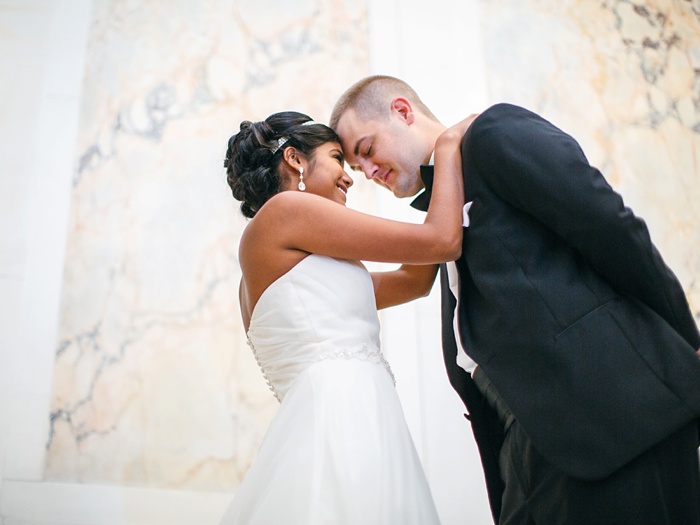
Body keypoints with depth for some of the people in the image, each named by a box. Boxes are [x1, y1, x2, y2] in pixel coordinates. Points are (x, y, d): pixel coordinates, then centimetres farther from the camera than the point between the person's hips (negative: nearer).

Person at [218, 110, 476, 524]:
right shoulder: (284, 209, -3)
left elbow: (414, 279, 26)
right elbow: (442, 241, -4)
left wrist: (448, 178, 30)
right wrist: (449, 146, 12)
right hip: (341, 426, -9)